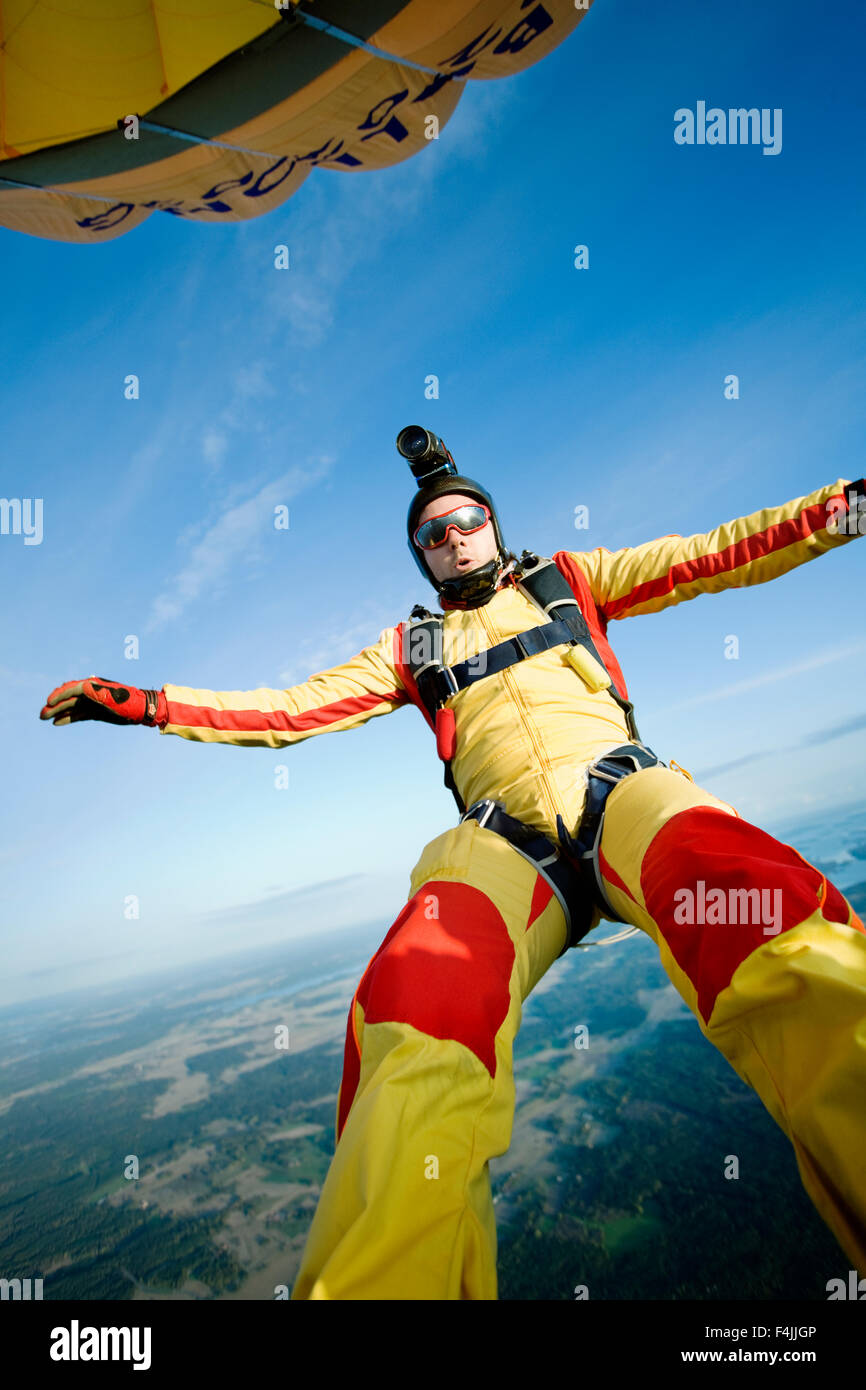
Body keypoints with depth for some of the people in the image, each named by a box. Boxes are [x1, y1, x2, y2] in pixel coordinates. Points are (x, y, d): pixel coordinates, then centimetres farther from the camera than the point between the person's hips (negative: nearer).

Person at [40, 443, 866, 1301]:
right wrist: (141, 705, 20)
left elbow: (712, 557, 23)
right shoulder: (414, 645, 29)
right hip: (505, 839, 1)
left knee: (767, 929, -36)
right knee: (414, 1023, -34)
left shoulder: (568, 581, 27)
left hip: (618, 793, 0)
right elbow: (292, 709, 25)